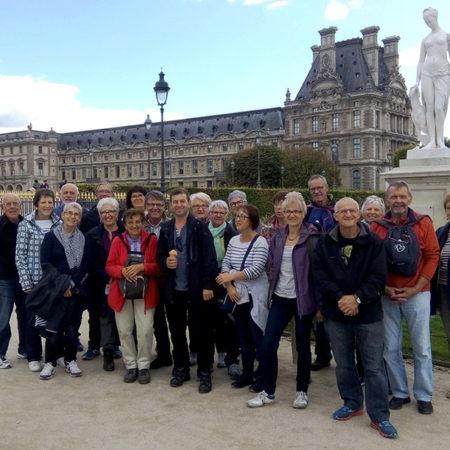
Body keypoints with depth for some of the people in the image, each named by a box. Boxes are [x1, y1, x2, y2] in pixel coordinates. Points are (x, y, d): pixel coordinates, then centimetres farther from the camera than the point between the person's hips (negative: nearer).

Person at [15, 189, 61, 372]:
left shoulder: (59, 224, 4)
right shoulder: (26, 225, -4)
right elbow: (20, 255, -6)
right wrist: (26, 282, -10)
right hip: (34, 280, -2)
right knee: (33, 318, 6)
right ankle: (33, 357, 20)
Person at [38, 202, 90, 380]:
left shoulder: (83, 239, 9)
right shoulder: (51, 236, 1)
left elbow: (84, 264, 2)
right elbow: (45, 263, -6)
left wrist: (71, 283, -11)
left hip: (74, 289, 2)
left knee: (71, 325, 3)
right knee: (53, 325, -5)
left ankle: (71, 360, 16)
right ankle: (50, 362, 8)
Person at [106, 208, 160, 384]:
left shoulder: (152, 240, 0)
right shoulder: (117, 241, 5)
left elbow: (158, 266, -1)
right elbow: (109, 267, 4)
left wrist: (142, 267, -18)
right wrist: (123, 271, -16)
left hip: (145, 292, -2)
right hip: (122, 292, 2)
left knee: (145, 330, -7)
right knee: (124, 330, 5)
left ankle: (143, 366, 10)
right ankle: (131, 366, 19)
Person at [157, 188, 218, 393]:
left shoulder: (200, 227, -6)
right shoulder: (166, 229, 8)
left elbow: (209, 258, -10)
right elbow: (160, 255, 15)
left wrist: (207, 285, -15)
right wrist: (165, 262, -8)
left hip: (196, 289, -4)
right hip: (173, 290, 5)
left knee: (202, 332, 2)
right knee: (177, 331, 15)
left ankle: (205, 374, 15)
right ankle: (180, 369, 30)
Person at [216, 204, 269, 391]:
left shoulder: (260, 242, -11)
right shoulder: (233, 241, 8)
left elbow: (256, 269, -19)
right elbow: (225, 265, 7)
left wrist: (231, 276, -16)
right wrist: (229, 286, -8)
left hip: (255, 296, -6)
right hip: (238, 295, 6)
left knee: (257, 335, -1)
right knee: (243, 335, 13)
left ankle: (263, 376, 13)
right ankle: (247, 373, 25)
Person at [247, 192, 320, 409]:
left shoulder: (311, 237, -8)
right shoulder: (278, 236, 7)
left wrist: (319, 302, -12)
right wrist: (271, 291, 9)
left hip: (302, 299, -4)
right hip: (280, 298, 4)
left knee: (302, 346, 9)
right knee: (268, 344, 1)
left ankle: (302, 391, 26)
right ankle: (268, 391, 16)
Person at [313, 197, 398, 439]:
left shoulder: (373, 242, -5)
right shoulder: (325, 243, -1)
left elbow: (378, 277, -9)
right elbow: (319, 274, -5)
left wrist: (357, 298, -21)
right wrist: (339, 298, -17)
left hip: (368, 313, -2)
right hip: (336, 313, 2)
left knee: (374, 366, 2)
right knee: (343, 363, 15)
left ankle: (379, 416, 14)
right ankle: (352, 404, 34)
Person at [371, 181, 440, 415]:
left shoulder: (423, 223, -2)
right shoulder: (377, 227, -1)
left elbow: (432, 257, -3)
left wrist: (415, 289, -9)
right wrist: (386, 289, -8)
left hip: (417, 294, -1)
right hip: (387, 296, 1)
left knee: (422, 348, 6)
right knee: (391, 348, 8)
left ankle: (424, 396, 21)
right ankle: (400, 393, 24)